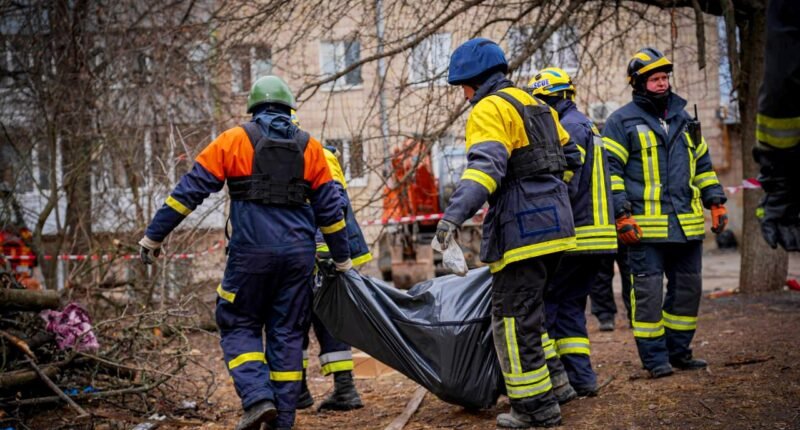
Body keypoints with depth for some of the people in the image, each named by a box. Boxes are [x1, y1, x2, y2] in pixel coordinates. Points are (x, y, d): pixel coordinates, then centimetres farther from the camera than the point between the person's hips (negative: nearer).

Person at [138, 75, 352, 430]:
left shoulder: (234, 140, 3)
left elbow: (189, 190, 0)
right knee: (287, 333, 10)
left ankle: (258, 398, -9)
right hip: (299, 252, 3)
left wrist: (153, 236, 5)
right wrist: (342, 260, 22)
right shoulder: (310, 147, 11)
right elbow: (330, 208, 13)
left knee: (239, 325, 11)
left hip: (251, 251, -3)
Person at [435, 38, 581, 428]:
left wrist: (455, 213, -35)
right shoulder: (535, 105, 20)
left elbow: (485, 166, -25)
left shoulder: (490, 109, -8)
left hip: (522, 230, -10)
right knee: (529, 312, 21)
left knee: (513, 318, -3)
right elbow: (570, 156, 26)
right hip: (554, 223, 10)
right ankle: (552, 383, 27)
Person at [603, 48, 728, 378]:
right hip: (646, 227, -6)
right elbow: (610, 170, -5)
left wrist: (716, 202, 15)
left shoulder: (683, 119, 17)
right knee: (648, 291, -4)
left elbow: (702, 164, 24)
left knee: (688, 288, 10)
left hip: (688, 225, 6)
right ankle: (654, 357, 5)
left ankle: (678, 351, 22)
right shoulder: (621, 122, -1)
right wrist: (622, 216, -13)